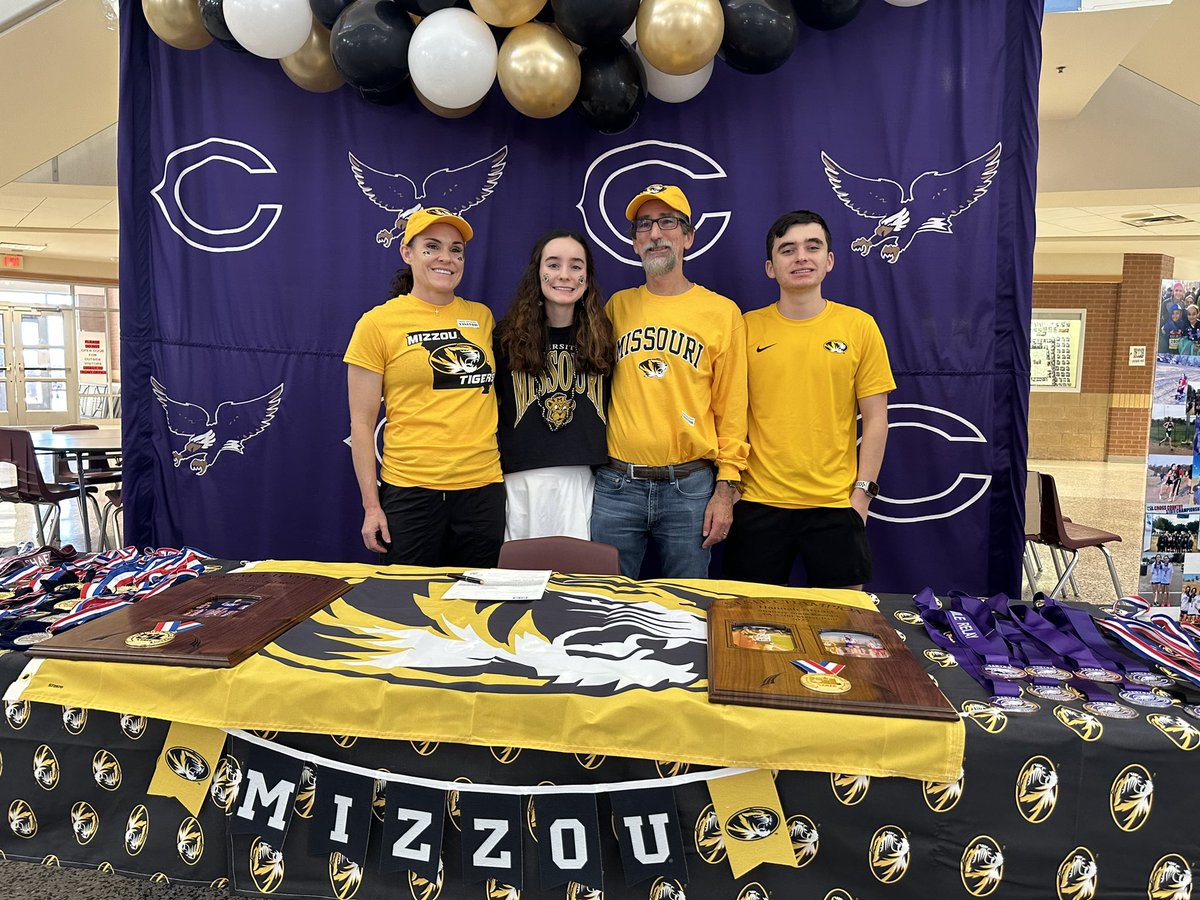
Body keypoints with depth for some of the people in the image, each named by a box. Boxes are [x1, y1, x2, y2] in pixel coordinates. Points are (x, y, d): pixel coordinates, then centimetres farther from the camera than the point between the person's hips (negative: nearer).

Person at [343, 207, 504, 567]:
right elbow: (361, 423, -1)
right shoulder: (378, 322, -2)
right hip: (410, 491, -3)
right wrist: (371, 505, -4)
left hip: (482, 487, 3)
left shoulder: (481, 317, 8)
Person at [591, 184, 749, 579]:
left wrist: (725, 488, -3)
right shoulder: (617, 306, 9)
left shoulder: (722, 312, 3)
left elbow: (731, 410, 2)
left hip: (690, 487, -1)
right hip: (616, 485, 2)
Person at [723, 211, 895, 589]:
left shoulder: (859, 326, 1)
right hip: (758, 502, 0)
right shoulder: (746, 328, 1)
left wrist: (863, 490, -2)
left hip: (835, 504, 0)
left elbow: (875, 418, 3)